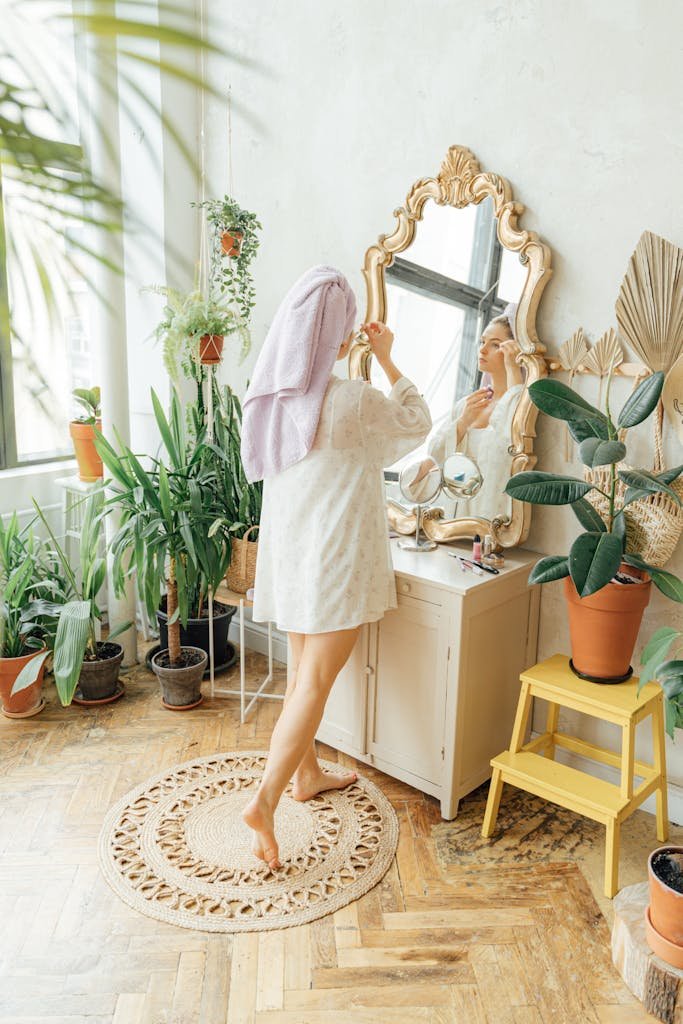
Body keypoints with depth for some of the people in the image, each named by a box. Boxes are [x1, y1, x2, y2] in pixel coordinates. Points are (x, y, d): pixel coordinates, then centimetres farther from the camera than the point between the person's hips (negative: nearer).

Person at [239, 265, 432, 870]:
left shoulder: (269, 398, 1)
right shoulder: (353, 399, -19)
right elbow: (417, 424, 0)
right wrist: (387, 361, 8)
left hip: (287, 550, 8)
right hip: (334, 556, -7)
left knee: (303, 673, 20)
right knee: (316, 683, -2)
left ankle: (307, 774, 35)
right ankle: (266, 799, -3)